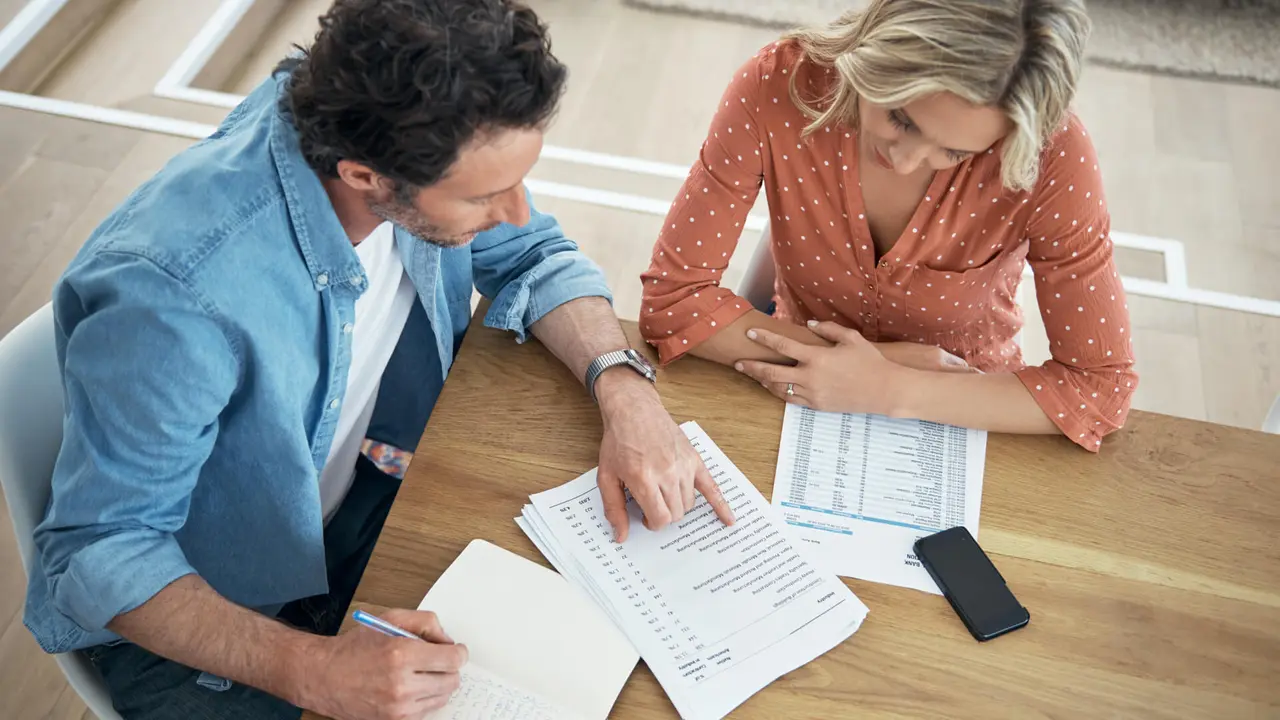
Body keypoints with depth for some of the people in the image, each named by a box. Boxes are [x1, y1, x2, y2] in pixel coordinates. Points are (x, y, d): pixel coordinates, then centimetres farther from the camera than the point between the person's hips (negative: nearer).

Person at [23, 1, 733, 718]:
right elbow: (98, 552, -27)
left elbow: (534, 255, -2)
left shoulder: (430, 143, -19)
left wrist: (625, 388, -19)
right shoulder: (172, 294, -37)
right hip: (190, 608, -5)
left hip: (370, 492, 6)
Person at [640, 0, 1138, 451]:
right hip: (800, 403, 1)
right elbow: (672, 300, -17)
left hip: (962, 418, 0)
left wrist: (893, 390, -23)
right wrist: (877, 361, -19)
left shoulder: (1051, 158, -22)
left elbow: (1100, 384, -15)